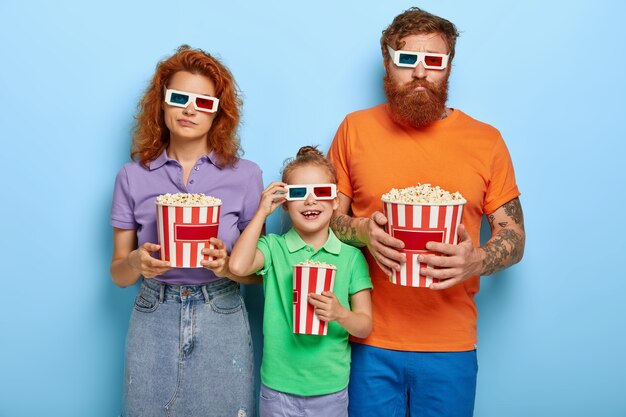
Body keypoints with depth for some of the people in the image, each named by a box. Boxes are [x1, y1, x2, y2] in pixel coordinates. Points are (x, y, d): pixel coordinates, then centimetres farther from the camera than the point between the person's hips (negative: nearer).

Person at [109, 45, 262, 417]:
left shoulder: (246, 175, -3)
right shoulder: (134, 177, 0)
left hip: (222, 321, 0)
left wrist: (227, 264, -19)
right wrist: (137, 262, -19)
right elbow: (119, 273, 3)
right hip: (154, 320, 1)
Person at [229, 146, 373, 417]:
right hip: (278, 387, 0)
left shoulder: (351, 256, -3)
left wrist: (341, 314, -23)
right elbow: (238, 265, -24)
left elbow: (365, 326, -1)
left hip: (331, 387, 1)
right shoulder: (273, 247, -3)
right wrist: (262, 212, -14)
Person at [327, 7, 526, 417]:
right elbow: (327, 215, 6)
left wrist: (476, 260, -18)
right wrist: (363, 231, -16)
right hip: (370, 341, 0)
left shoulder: (486, 140, 1)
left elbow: (514, 237, 4)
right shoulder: (355, 128, 1)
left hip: (451, 344, 1)